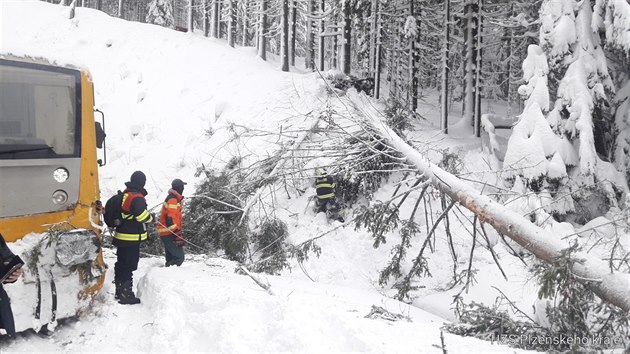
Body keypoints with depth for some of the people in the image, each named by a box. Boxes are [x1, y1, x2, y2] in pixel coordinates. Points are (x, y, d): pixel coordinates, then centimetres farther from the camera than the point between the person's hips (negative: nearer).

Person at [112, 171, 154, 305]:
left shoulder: (124, 194, 11)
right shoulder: (137, 197, -17)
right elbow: (142, 216, -23)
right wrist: (151, 218, -4)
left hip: (121, 236, 9)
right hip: (132, 238, -9)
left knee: (121, 265, 17)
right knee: (129, 266, -6)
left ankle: (120, 291, 28)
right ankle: (126, 295, -5)